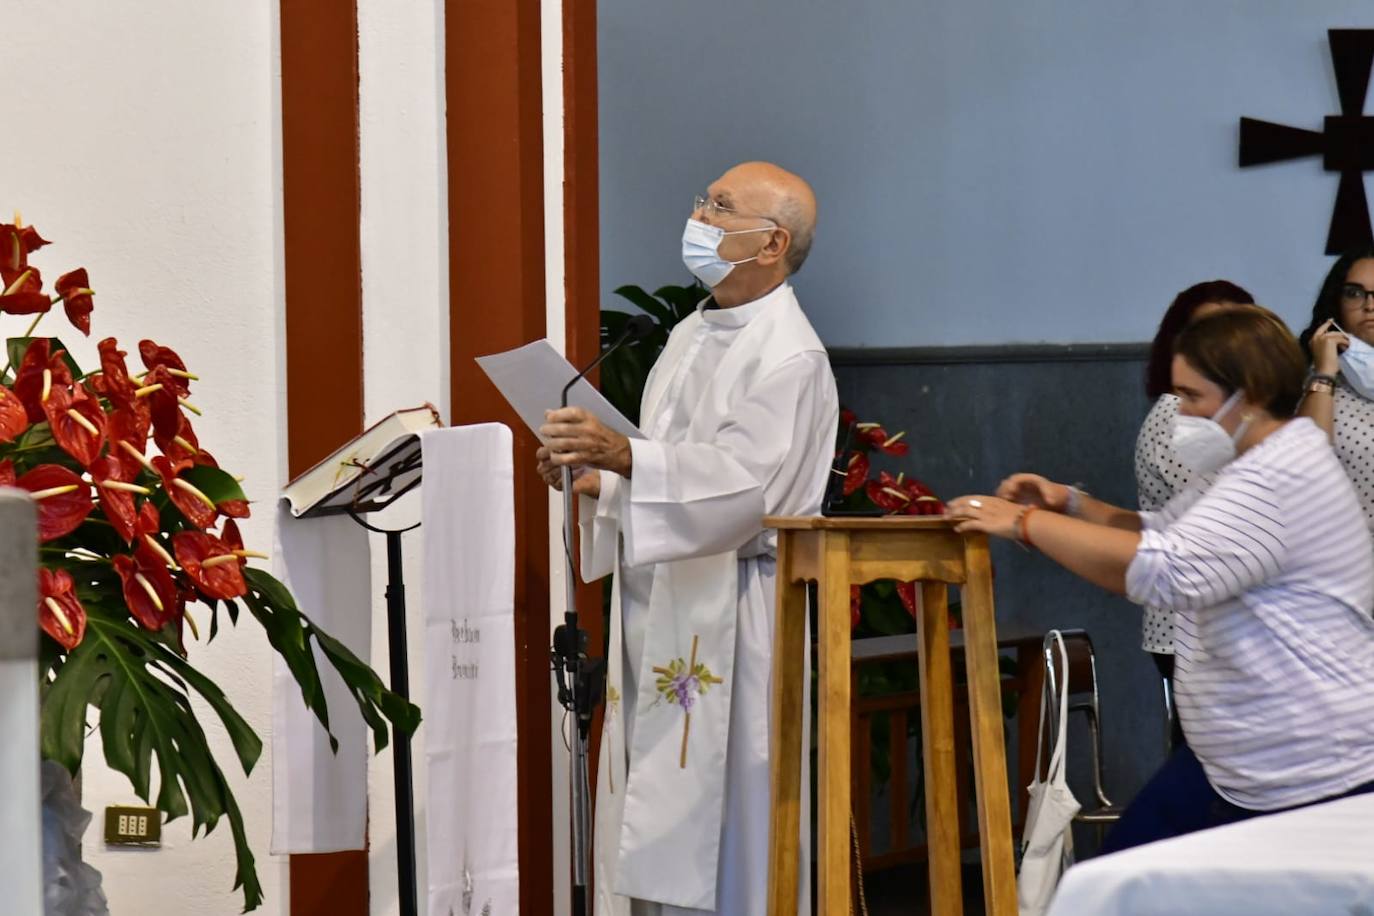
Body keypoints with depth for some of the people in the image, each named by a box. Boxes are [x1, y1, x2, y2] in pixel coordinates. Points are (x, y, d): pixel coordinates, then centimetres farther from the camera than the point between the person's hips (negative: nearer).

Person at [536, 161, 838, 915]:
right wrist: (595, 481, 4)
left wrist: (620, 455, -32)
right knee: (649, 835, 8)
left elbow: (740, 481, -23)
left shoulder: (788, 356, -11)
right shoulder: (691, 338, 17)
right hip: (659, 612, 9)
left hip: (728, 621, -9)